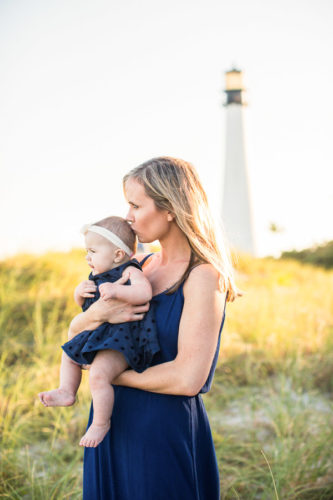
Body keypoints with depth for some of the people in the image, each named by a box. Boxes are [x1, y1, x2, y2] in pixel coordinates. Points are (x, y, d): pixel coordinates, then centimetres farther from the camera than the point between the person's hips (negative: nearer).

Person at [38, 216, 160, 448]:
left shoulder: (130, 272, -13)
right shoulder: (97, 276, 14)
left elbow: (145, 292, -31)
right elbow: (82, 303, 24)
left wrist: (116, 290, -40)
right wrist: (79, 292, 1)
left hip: (122, 338, -11)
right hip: (98, 334, 11)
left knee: (98, 374, -27)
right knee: (70, 355, 25)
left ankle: (101, 423, -10)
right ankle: (67, 392, 36)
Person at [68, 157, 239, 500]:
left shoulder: (203, 277, -15)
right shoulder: (140, 267, 6)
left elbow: (188, 378, -24)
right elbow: (75, 331, 7)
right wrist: (97, 313, -15)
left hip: (164, 431, -7)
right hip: (114, 421, 7)